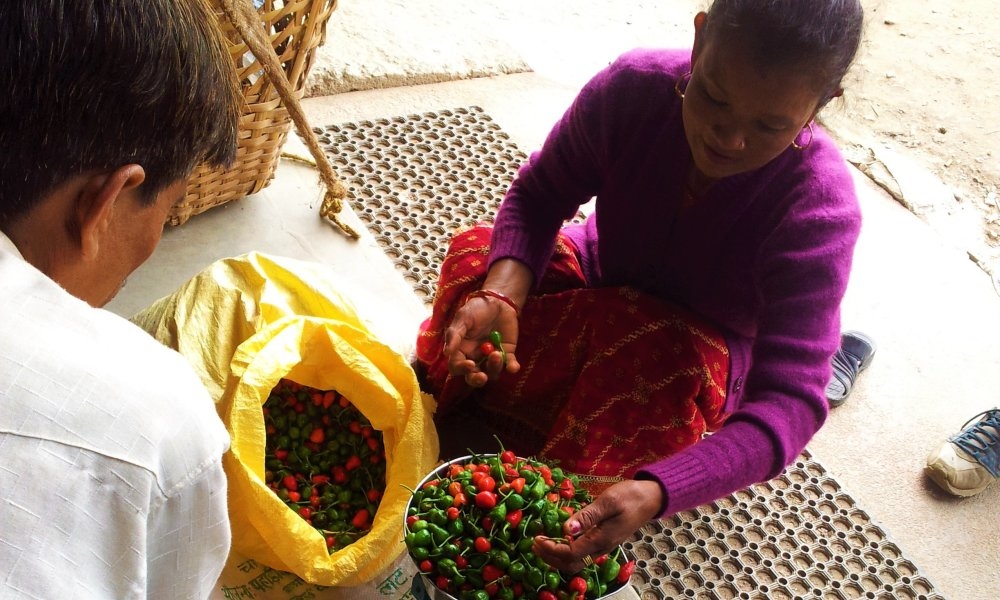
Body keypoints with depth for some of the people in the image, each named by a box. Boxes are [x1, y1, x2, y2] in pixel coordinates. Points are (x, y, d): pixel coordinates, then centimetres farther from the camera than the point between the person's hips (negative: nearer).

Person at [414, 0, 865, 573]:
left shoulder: (819, 209, -34)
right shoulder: (635, 87, -27)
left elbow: (788, 403, -39)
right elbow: (538, 197, -16)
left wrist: (654, 495, -55)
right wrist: (501, 294, -38)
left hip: (704, 359, -2)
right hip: (605, 287, 3)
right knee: (478, 253, -23)